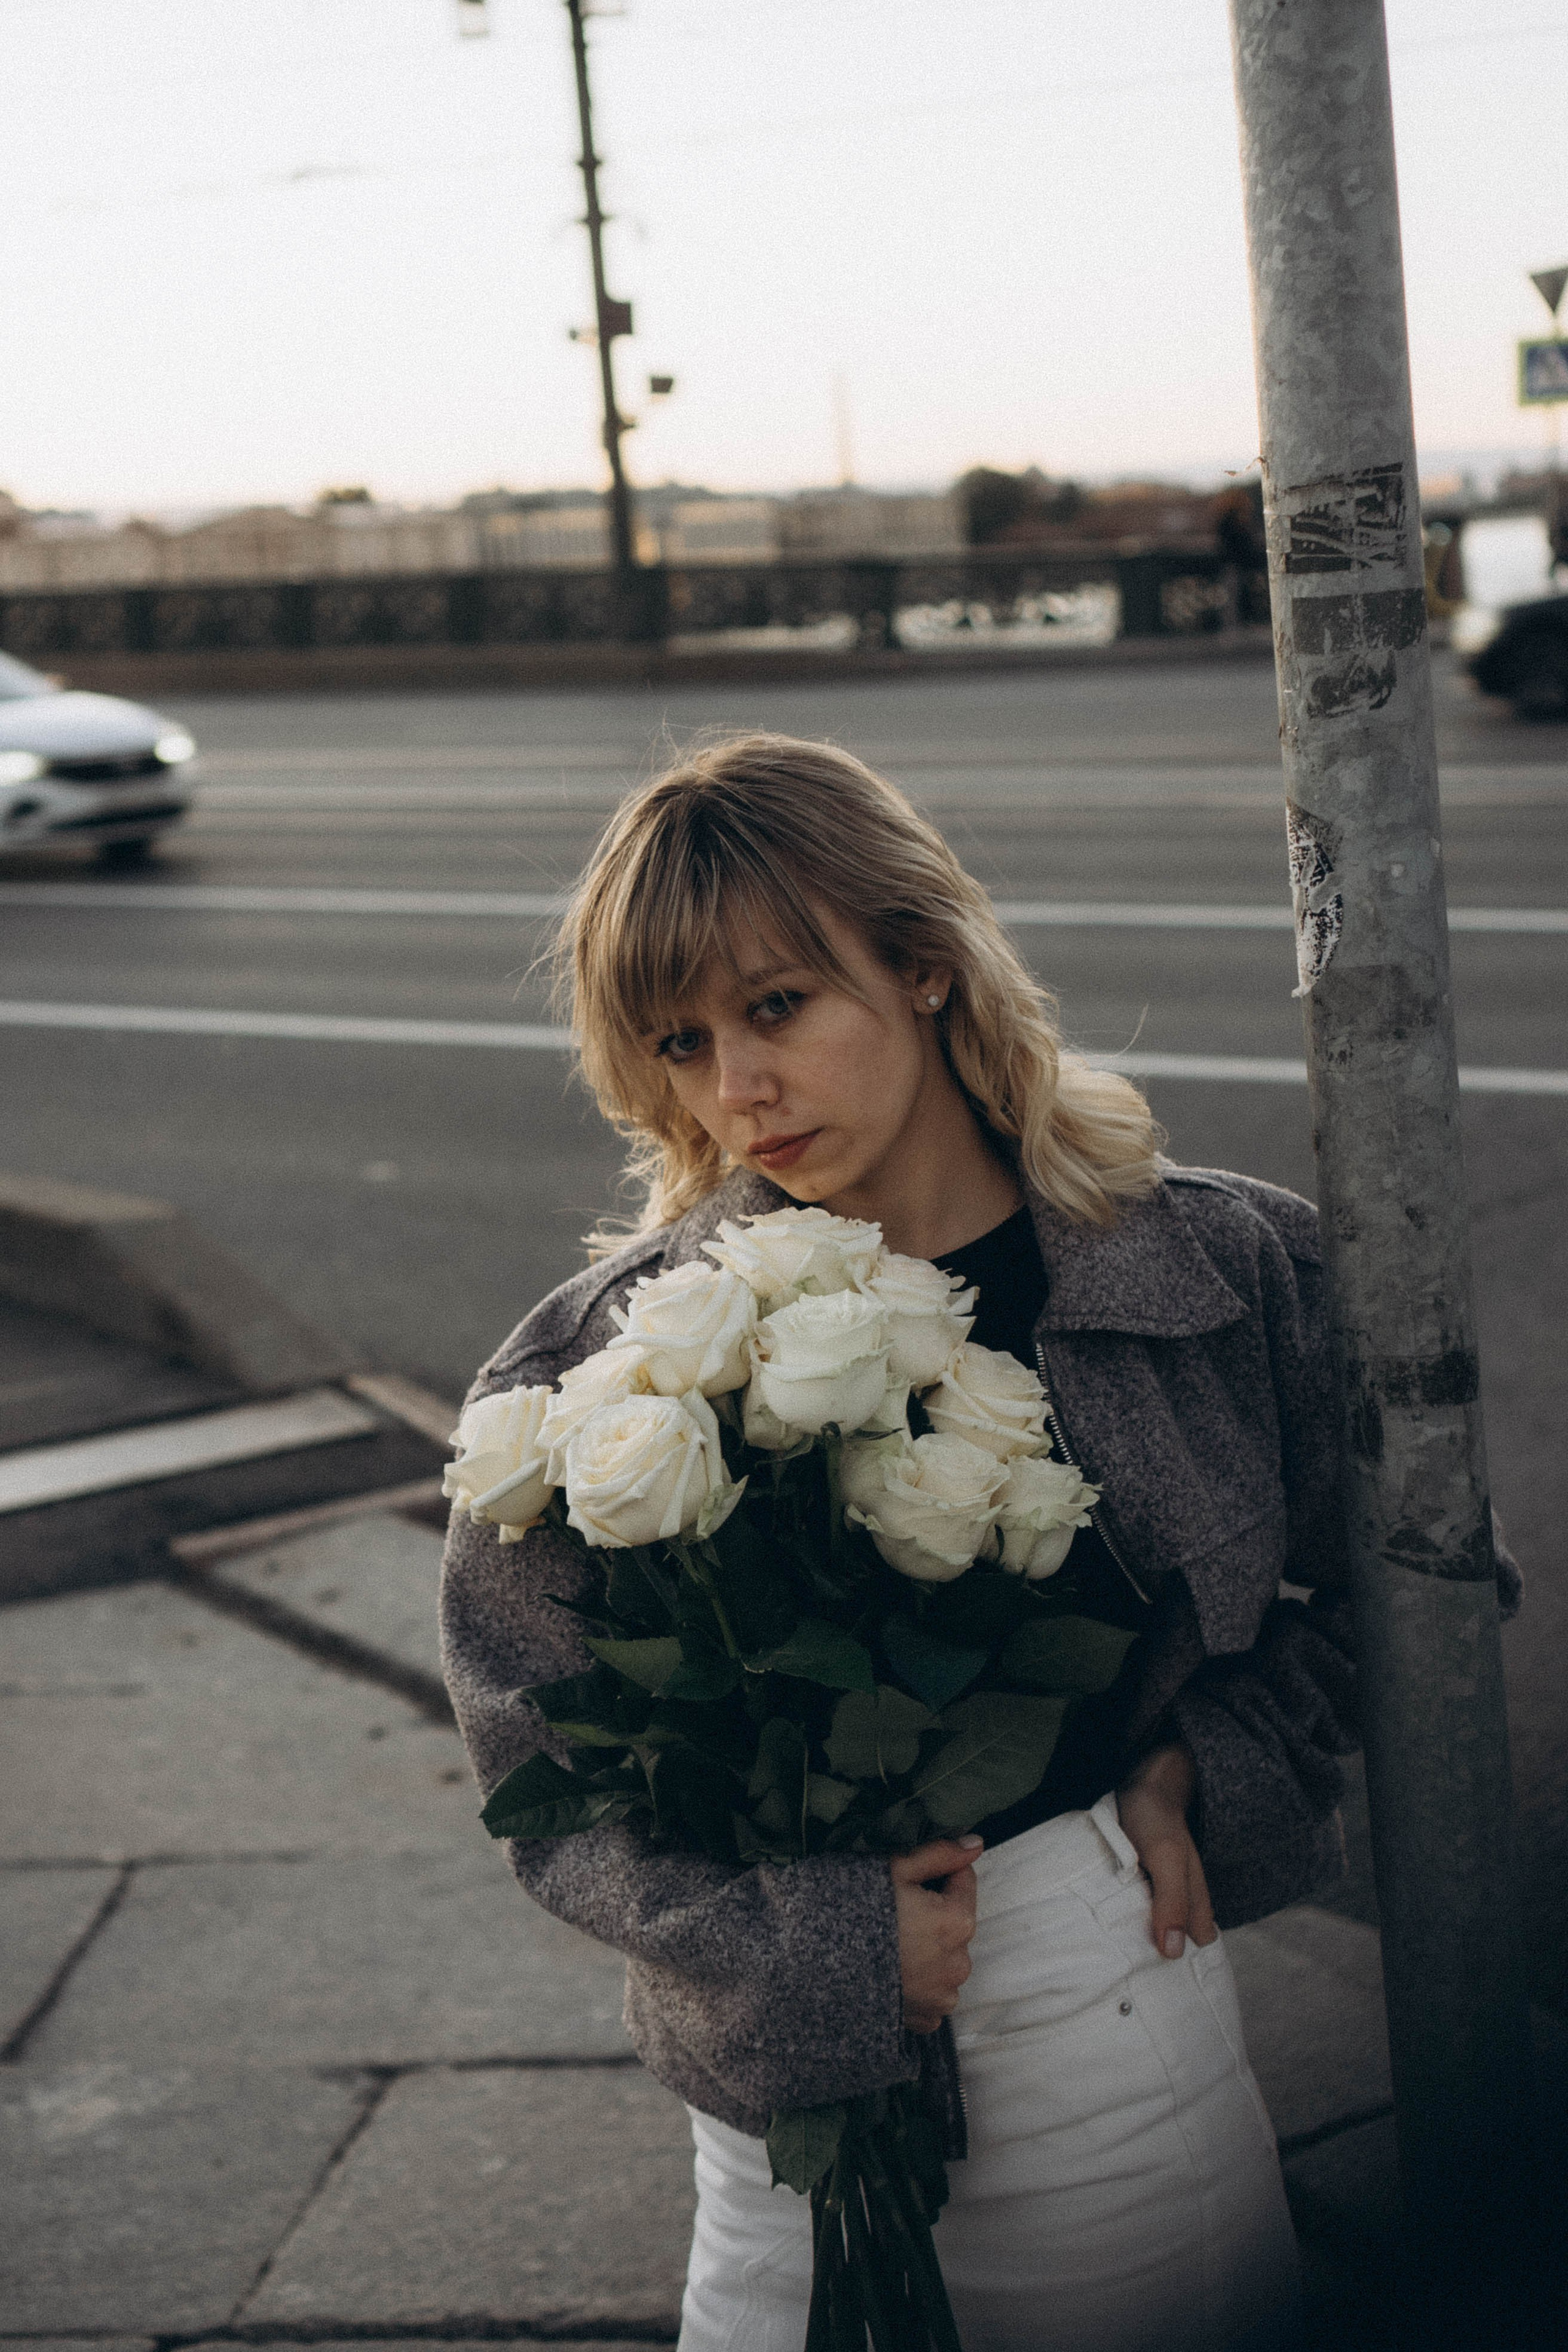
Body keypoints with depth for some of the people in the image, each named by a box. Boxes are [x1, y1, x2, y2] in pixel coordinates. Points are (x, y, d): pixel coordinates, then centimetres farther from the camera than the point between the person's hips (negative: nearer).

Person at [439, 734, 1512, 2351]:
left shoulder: (1222, 1272, -5)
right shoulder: (600, 1368, -9)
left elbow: (1372, 1582, 9)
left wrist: (1203, 1772, -5)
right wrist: (826, 1941, -15)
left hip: (1148, 2072, 1)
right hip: (802, 2080, -1)